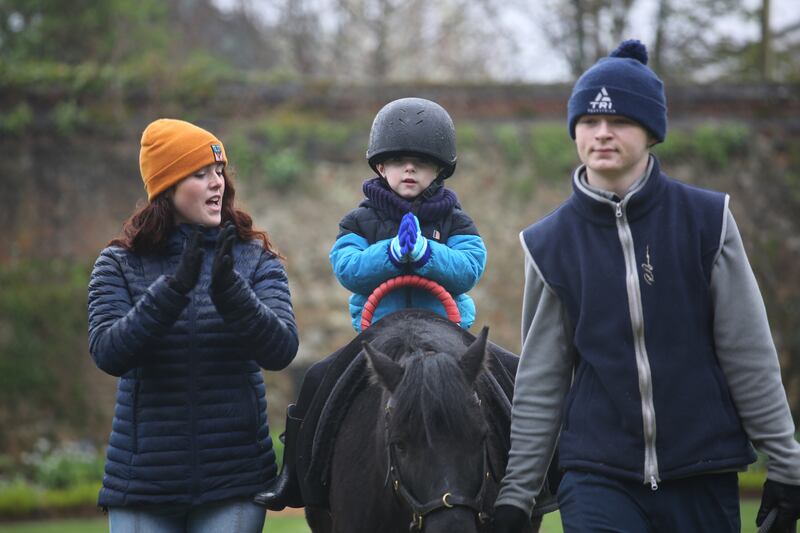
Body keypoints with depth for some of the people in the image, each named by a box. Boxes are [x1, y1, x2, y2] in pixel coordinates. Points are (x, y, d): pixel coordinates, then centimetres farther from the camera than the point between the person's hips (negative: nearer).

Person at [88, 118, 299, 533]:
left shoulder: (255, 259, 3)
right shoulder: (119, 265, 2)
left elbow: (281, 350, -9)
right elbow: (107, 353, -12)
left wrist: (228, 289, -24)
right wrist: (174, 288, -22)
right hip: (141, 479, 0)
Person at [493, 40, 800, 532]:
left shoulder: (707, 221, -1)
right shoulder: (551, 243, 3)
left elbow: (749, 356, 1)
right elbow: (540, 382, 6)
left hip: (704, 477, 0)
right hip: (598, 475, 0)